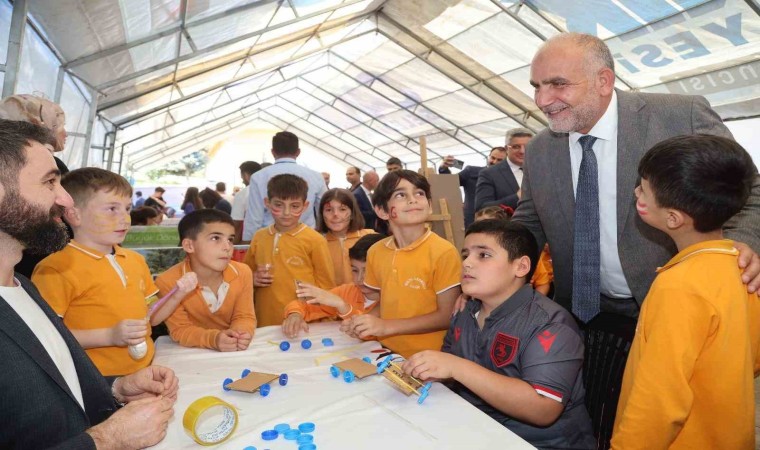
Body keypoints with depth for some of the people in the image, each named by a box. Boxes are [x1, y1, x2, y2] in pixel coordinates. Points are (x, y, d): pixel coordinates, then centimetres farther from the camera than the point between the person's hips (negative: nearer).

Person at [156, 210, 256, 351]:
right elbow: (180, 330, -13)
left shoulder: (243, 273, -9)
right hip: (191, 354, -3)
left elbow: (244, 317, -5)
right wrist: (213, 339, -30)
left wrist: (240, 334, -26)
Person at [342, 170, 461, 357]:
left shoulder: (443, 252, -12)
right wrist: (363, 324, -5)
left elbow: (447, 316, -10)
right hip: (387, 354, 4)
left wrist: (387, 326, -15)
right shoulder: (375, 252, 3)